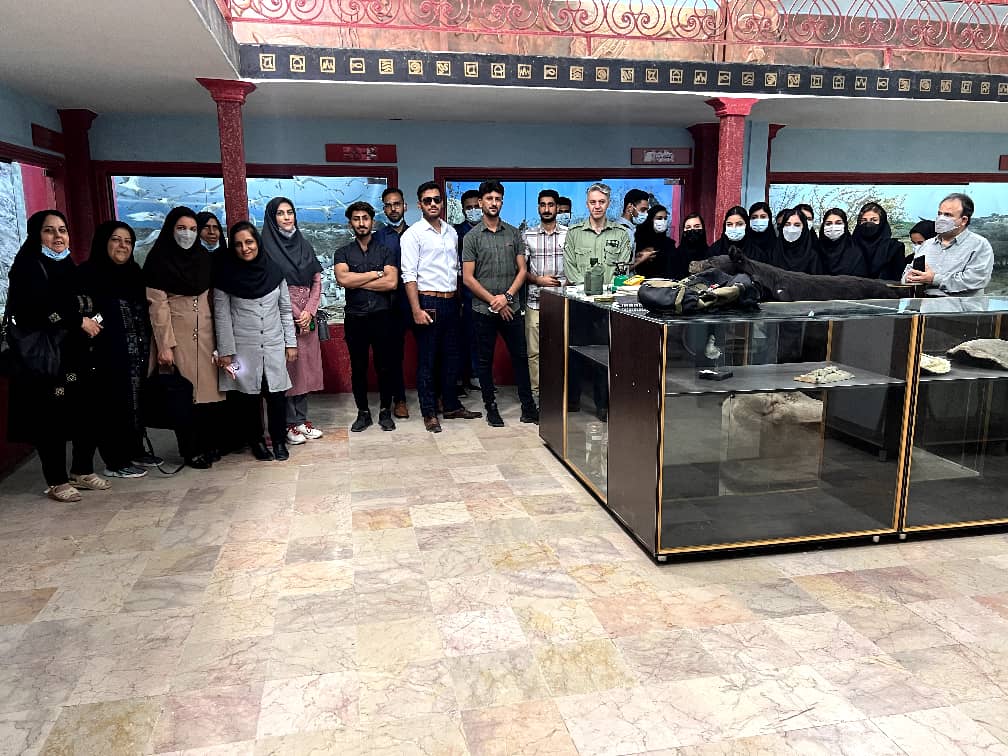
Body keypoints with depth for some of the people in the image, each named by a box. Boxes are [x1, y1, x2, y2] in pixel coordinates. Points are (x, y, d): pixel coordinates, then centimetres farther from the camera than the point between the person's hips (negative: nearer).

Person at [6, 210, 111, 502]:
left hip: (75, 356, 6)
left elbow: (86, 307, 22)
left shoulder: (69, 268, 17)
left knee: (89, 412, 2)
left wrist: (92, 321, 1)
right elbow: (32, 312, -18)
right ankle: (57, 482, 9)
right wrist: (79, 321, -13)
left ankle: (82, 471, 18)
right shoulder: (27, 267, -5)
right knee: (52, 417, -3)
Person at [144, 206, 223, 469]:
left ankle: (208, 444, 18)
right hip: (178, 334, -4)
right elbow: (158, 305, -8)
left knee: (209, 388, 4)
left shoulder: (204, 257, 10)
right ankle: (191, 450, 10)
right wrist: (165, 345, -13)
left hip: (205, 333, 4)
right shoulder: (158, 260, -4)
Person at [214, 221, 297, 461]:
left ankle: (279, 441, 18)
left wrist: (291, 342, 6)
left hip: (274, 346, 1)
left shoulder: (273, 270, 3)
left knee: (277, 395, 1)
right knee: (248, 397, 6)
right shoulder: (226, 273, -2)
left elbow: (285, 309, 8)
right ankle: (256, 441, 22)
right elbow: (221, 315, -2)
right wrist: (225, 351, -5)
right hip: (243, 348, -1)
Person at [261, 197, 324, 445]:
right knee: (286, 365, -3)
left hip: (307, 315, 5)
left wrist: (309, 311, -5)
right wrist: (296, 316, -11)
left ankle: (302, 419, 15)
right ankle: (291, 423, 4)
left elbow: (317, 281, 9)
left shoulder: (304, 244, 13)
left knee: (305, 365, 7)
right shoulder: (266, 246, -3)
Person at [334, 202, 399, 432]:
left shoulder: (385, 251, 5)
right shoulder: (342, 253, 7)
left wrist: (357, 281, -10)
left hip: (381, 316, -1)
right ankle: (363, 412, 21)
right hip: (355, 318, 1)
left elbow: (392, 282, -11)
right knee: (358, 368, 9)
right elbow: (343, 279, -13)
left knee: (384, 366, 6)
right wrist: (375, 274, -9)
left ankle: (385, 411, 20)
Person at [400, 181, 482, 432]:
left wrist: (459, 299, 10)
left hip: (451, 302, 6)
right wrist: (416, 310, -18)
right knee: (427, 360, 1)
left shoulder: (451, 232, 13)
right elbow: (409, 275, -11)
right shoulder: (413, 234, -6)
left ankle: (452, 406, 25)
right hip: (428, 302, -6)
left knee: (451, 356, 13)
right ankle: (429, 413, 11)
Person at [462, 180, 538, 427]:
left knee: (520, 357, 6)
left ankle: (528, 407, 14)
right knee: (485, 361, 6)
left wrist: (507, 297, -10)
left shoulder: (513, 233, 7)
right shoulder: (472, 237, -1)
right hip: (483, 310, -2)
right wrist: (493, 301, -10)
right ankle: (491, 407, 18)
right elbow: (468, 278, -5)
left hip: (511, 308, 2)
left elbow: (522, 270, 5)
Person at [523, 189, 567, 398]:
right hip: (535, 300, 1)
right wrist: (538, 280, -9)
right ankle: (536, 392, 10)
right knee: (535, 351, 2)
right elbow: (521, 268, 6)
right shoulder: (528, 235, 7)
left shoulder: (569, 234, 5)